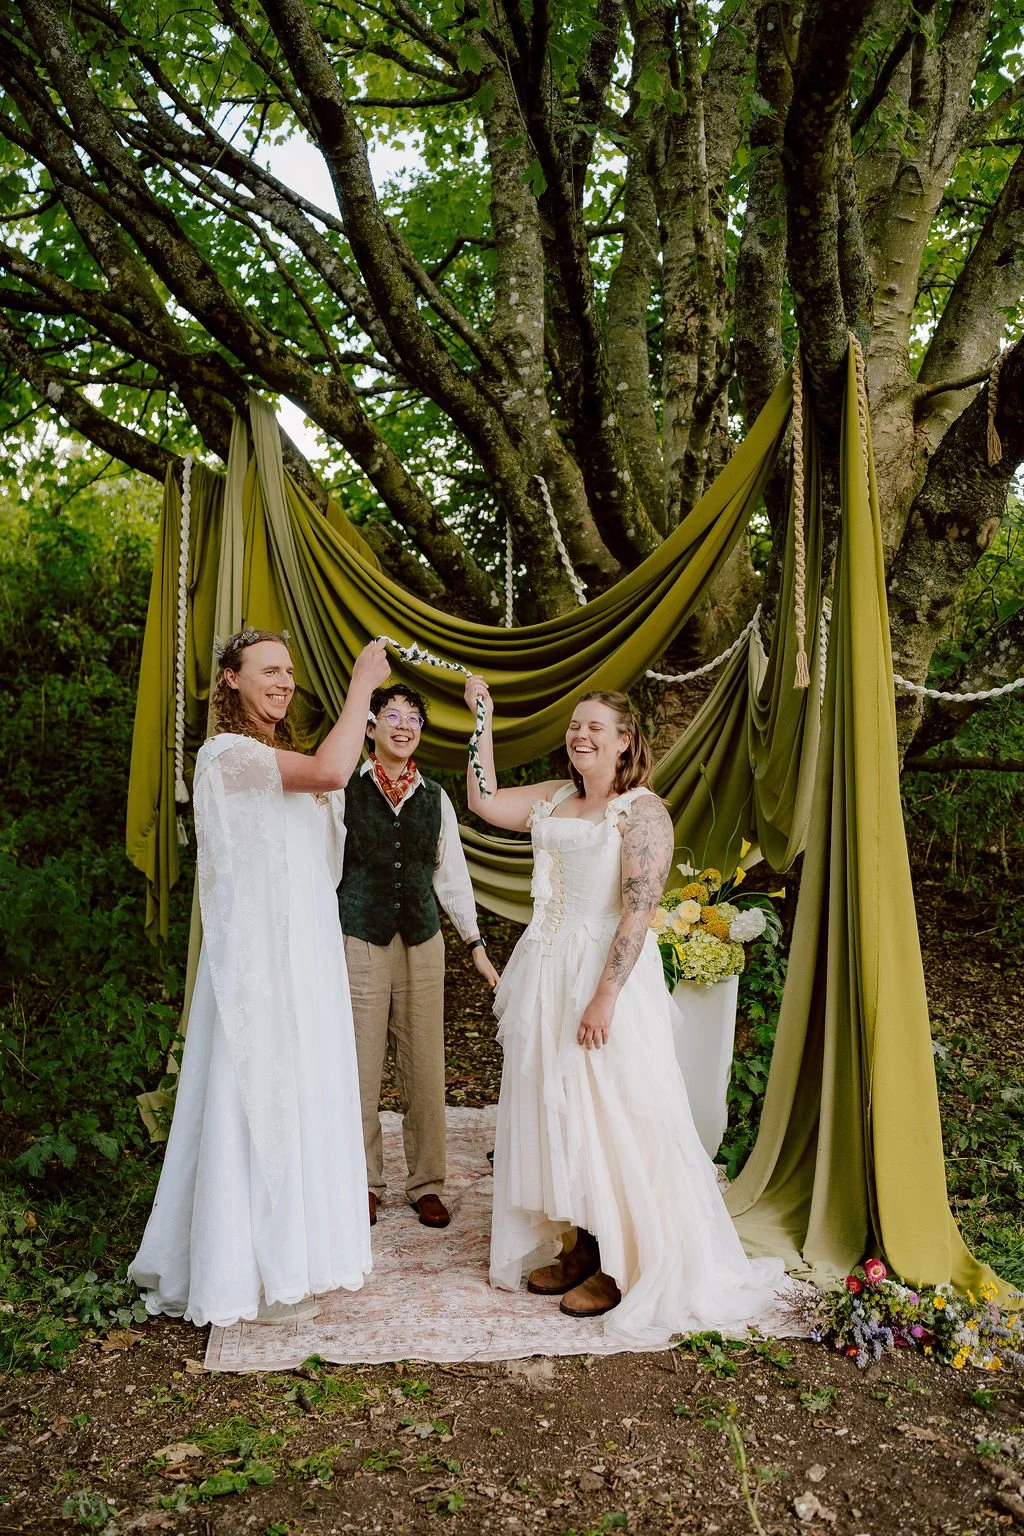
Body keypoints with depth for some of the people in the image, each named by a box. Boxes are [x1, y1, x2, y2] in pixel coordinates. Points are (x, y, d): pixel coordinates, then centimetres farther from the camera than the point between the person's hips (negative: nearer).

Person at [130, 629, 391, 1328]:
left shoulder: (279, 756, 17)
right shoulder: (226, 752, -15)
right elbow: (329, 772, -28)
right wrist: (362, 684, -19)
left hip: (304, 954, 9)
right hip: (260, 958, -9)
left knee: (298, 1100, 15)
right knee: (258, 1102, 0)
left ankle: (287, 1253, 30)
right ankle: (248, 1274, 16)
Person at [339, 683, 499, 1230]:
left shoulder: (436, 799, 9)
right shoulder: (345, 793, -1)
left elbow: (451, 874, 13)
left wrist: (476, 943, 13)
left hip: (423, 943, 3)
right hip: (360, 942, -3)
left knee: (426, 1068, 7)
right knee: (361, 1068, 4)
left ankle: (426, 1184, 22)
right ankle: (364, 1182, 22)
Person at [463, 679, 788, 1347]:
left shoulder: (642, 810, -12)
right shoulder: (554, 797, 10)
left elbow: (639, 910, -18)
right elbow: (484, 801, 8)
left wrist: (605, 997, -22)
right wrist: (484, 718, 8)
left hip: (606, 972, -7)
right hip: (546, 973, 7)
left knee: (607, 1113, 0)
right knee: (555, 1110, 13)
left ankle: (621, 1267, 16)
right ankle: (580, 1247, 28)